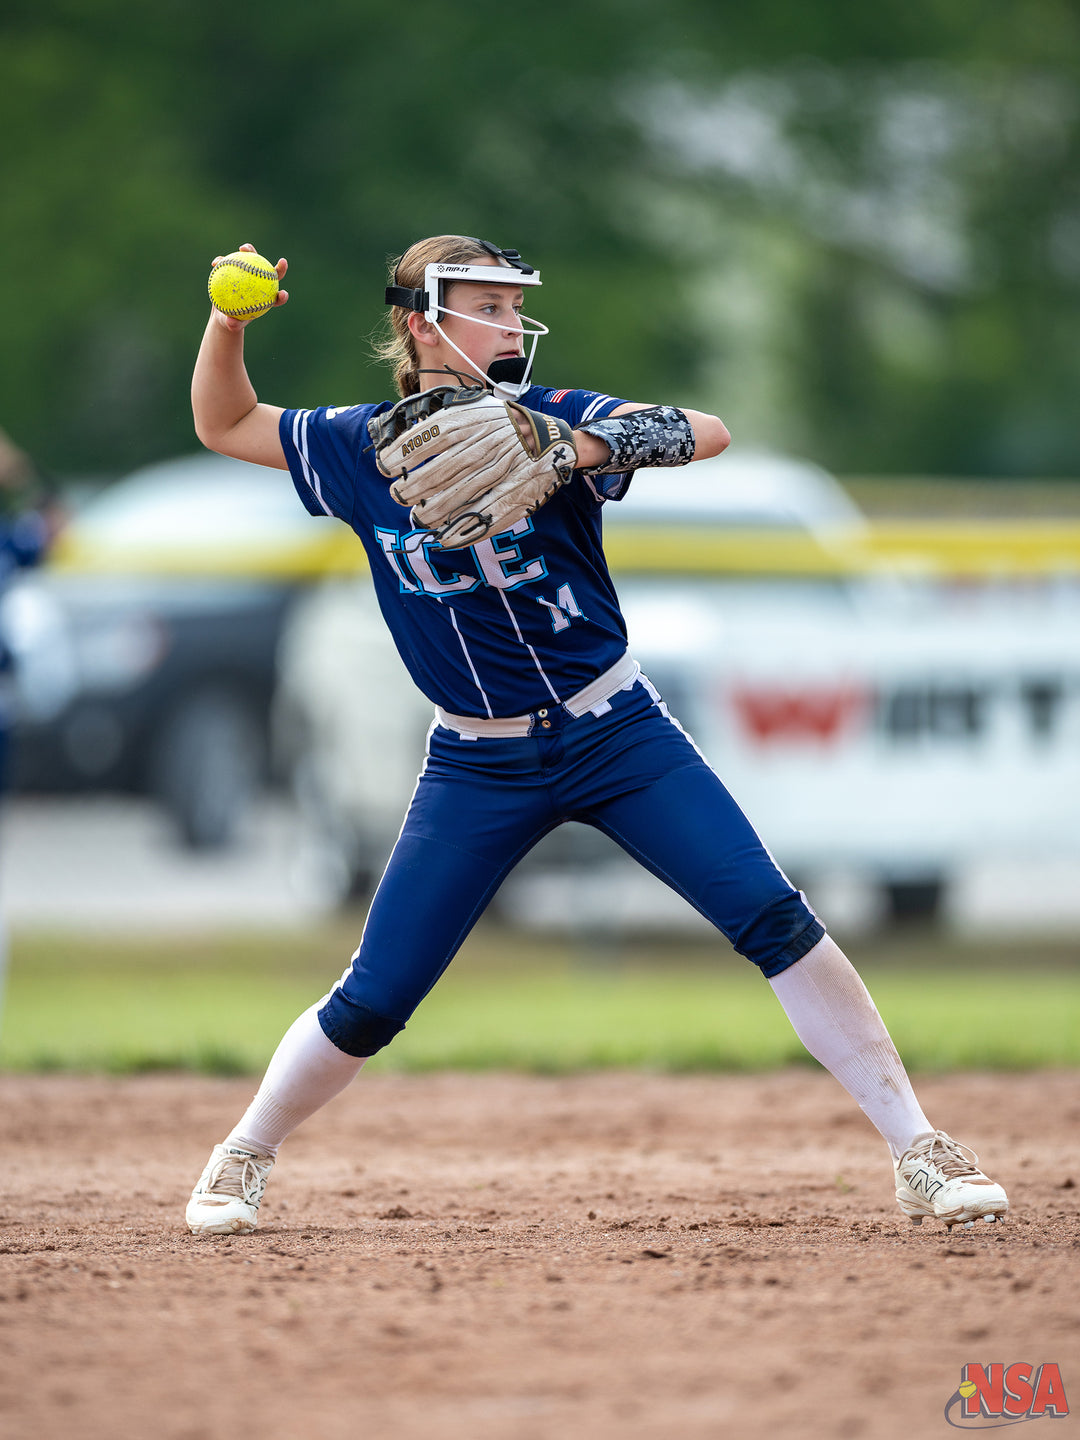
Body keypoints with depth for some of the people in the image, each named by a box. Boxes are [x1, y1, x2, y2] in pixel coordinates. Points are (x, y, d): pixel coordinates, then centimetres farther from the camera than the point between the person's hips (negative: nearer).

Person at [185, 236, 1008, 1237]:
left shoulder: (550, 420, -10)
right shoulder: (360, 449, -2)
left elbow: (708, 432, -24)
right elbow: (223, 425, 9)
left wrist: (579, 450, -40)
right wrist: (229, 322, -8)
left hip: (618, 737, -1)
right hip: (477, 769, 1)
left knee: (774, 920, -13)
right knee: (370, 1003, -1)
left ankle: (918, 1152, -7)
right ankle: (243, 1158, 24)